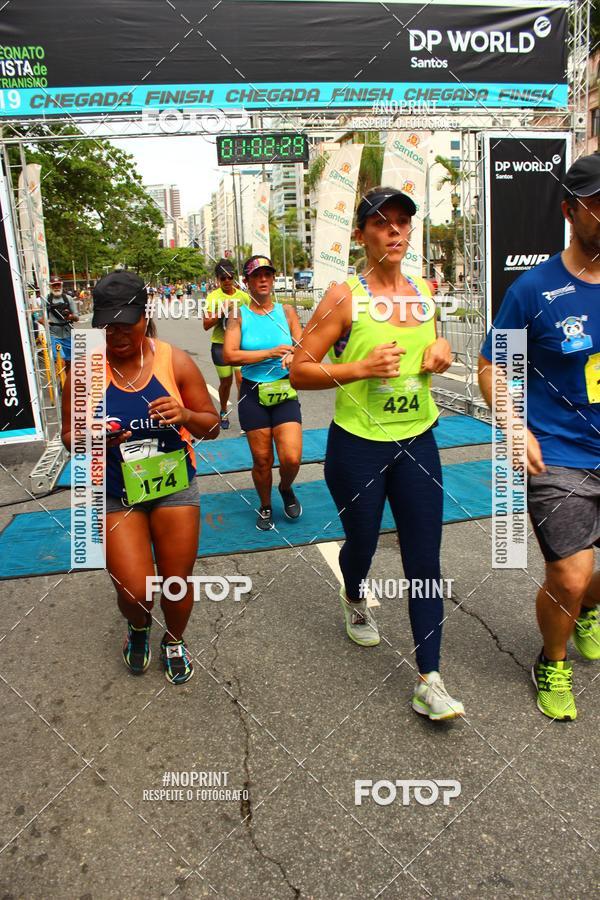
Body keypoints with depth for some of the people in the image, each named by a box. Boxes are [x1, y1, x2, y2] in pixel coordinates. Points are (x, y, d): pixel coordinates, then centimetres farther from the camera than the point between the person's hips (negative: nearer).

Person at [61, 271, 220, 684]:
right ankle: (139, 627, 36)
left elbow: (212, 427, -2)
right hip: (115, 494, 0)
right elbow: (70, 436, 1)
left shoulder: (175, 361, -9)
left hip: (174, 485, 1)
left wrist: (187, 415, -24)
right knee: (134, 591, -5)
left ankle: (174, 641, 45)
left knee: (178, 581, 10)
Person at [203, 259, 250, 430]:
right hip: (220, 345, -1)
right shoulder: (213, 296, -4)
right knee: (226, 382, 10)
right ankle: (224, 412, 34)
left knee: (241, 379, -13)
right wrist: (221, 311, -18)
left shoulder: (243, 296, 2)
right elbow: (206, 325, -9)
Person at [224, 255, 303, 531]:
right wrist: (271, 353, -19)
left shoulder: (286, 311, 3)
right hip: (253, 394, 0)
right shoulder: (239, 316, -2)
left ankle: (286, 488, 27)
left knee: (291, 458, -9)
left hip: (285, 392, 1)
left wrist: (293, 355, -24)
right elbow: (229, 355, -14)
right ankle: (265, 506, 32)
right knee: (262, 460, 6)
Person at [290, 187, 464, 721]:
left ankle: (430, 683, 11)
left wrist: (441, 349, 3)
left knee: (425, 563, 1)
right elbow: (299, 371, -11)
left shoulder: (425, 290, 6)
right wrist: (360, 367, -23)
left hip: (417, 442, 4)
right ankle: (356, 602, 52)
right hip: (357, 446, -3)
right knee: (362, 545, 16)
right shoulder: (344, 297, -9)